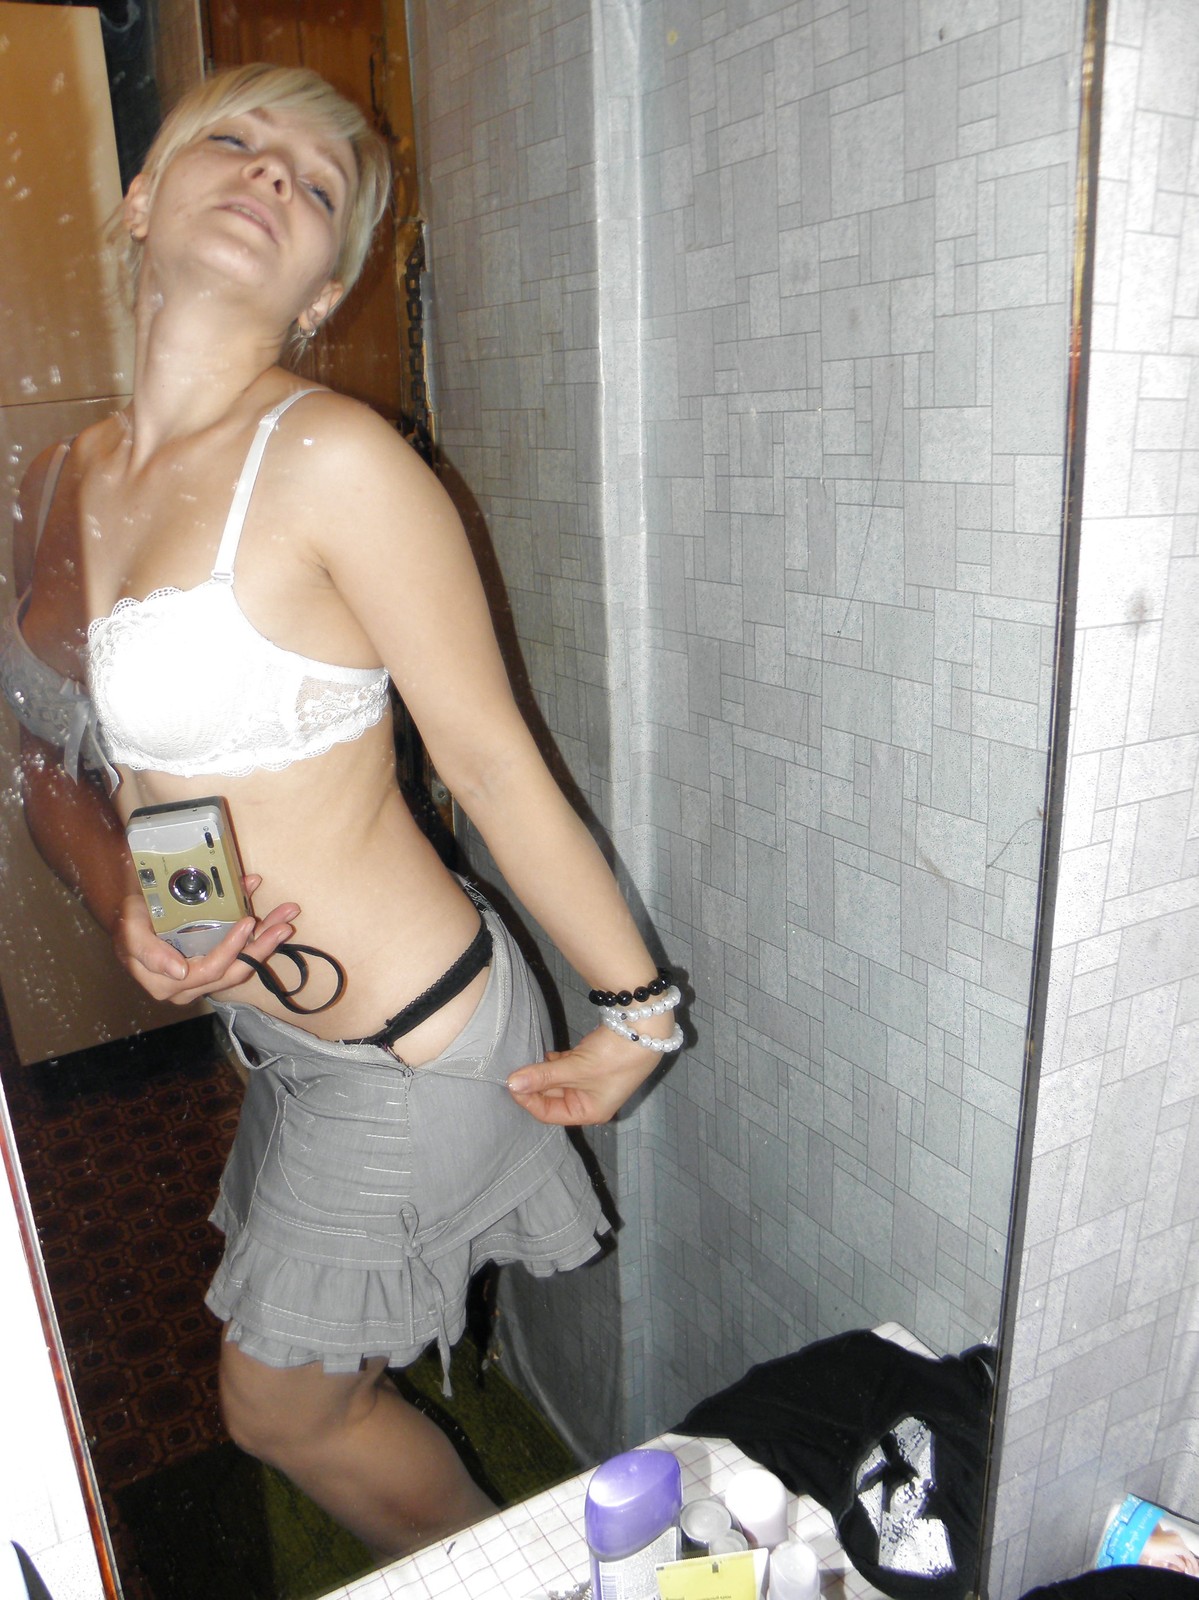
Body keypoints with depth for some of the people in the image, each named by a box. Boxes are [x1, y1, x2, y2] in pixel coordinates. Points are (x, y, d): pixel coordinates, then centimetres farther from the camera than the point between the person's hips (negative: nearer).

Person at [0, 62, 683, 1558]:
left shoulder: (332, 457, -20)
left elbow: (493, 761, -18)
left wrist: (634, 1008, -9)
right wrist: (120, 903, -9)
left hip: (405, 1041, -7)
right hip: (277, 1027, 7)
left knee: (283, 1408, 18)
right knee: (326, 1380, 28)